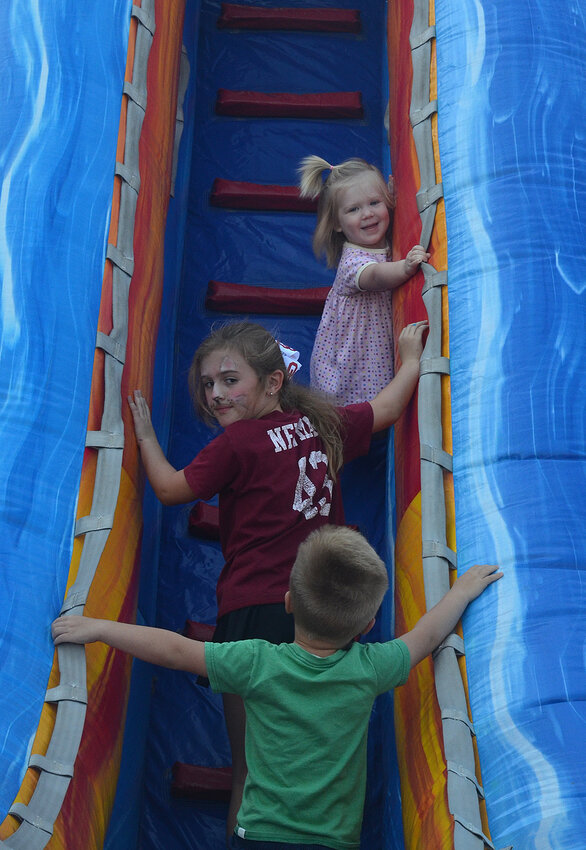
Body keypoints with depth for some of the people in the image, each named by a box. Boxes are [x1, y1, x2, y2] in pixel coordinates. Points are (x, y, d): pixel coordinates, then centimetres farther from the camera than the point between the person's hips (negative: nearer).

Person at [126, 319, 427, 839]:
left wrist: (145, 433, 16)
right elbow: (387, 409, 19)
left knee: (249, 768, 4)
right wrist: (410, 358, 35)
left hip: (256, 610, -6)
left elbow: (171, 489, 1)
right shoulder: (324, 424, 7)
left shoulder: (237, 444, -9)